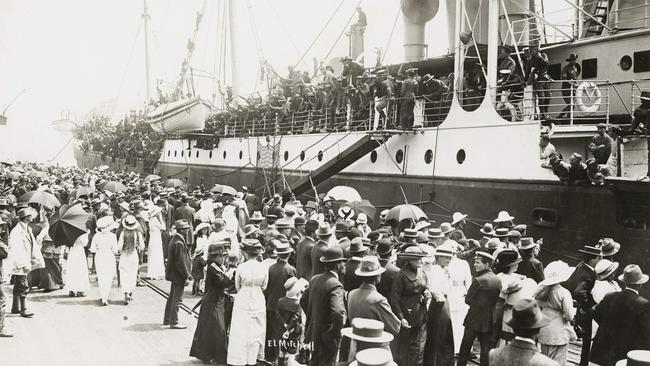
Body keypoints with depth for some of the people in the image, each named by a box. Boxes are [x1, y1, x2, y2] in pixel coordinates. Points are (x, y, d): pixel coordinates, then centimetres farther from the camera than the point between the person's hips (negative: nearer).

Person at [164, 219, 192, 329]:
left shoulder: (174, 239, 8)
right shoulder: (179, 243, -23)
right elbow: (181, 262, -23)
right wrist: (186, 277, -17)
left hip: (173, 274, 10)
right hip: (178, 275, -10)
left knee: (172, 297, 20)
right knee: (176, 299, -1)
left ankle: (167, 319, 30)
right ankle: (174, 322, 7)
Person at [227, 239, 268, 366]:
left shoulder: (241, 268, -13)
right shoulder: (264, 268, -9)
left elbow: (237, 287, 0)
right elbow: (264, 287, 3)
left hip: (242, 302, -2)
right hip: (258, 302, 2)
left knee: (240, 331, 7)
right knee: (256, 331, 15)